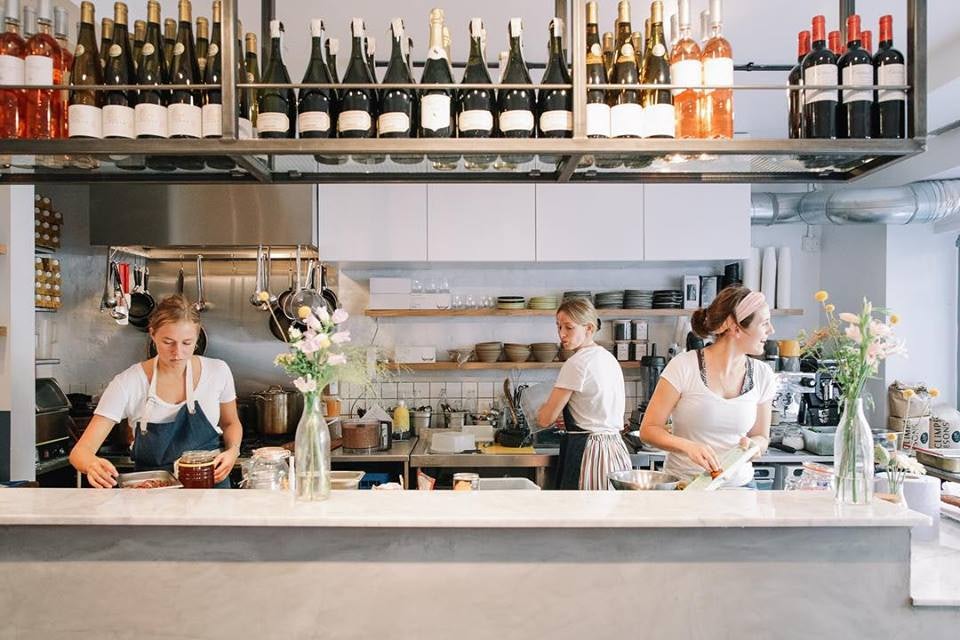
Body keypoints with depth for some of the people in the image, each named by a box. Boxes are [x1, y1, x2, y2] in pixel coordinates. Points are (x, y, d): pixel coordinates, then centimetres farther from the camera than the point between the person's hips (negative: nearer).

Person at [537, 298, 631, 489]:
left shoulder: (577, 363, -13)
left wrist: (543, 410, 12)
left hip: (587, 452, -8)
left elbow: (545, 419, -9)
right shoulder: (609, 358, 12)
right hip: (616, 450, 8)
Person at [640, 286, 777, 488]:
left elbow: (761, 437, 15)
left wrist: (751, 445, -8)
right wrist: (688, 446, -24)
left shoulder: (762, 375, 3)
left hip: (738, 484, 3)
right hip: (683, 484, -3)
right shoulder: (684, 367, -11)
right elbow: (648, 429, -7)